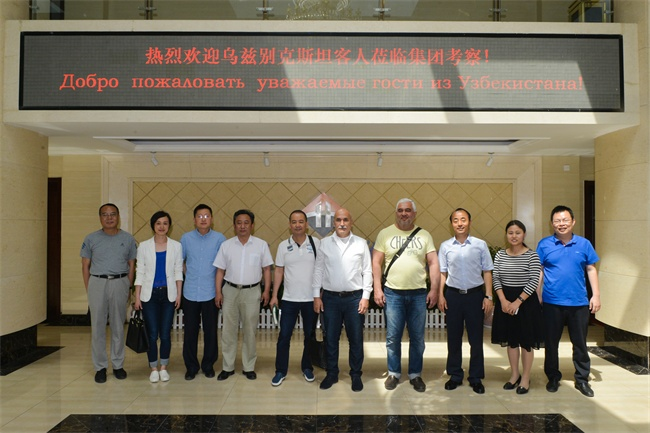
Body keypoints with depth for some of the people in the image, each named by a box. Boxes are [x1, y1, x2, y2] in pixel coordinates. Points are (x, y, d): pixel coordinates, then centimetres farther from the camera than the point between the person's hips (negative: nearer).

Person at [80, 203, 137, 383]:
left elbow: (131, 266, 8)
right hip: (97, 283, 0)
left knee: (118, 327, 7)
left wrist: (128, 288, 3)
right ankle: (100, 367, 15)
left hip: (119, 283, 0)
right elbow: (85, 266, 7)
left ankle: (118, 365, 19)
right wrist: (89, 290, 2)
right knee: (97, 327, 4)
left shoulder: (128, 239, 6)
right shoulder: (91, 239, 5)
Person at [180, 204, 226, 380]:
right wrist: (188, 276, 7)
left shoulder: (219, 238, -3)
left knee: (210, 331, 7)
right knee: (190, 331, 7)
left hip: (210, 293, -1)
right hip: (190, 293, 1)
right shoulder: (186, 238, 2)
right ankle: (191, 366, 22)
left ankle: (208, 365, 24)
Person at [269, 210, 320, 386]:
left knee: (309, 336, 12)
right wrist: (274, 295, 1)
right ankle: (280, 371, 18)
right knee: (284, 336, 4)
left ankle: (307, 368, 29)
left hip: (311, 299, 0)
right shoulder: (283, 245, 0)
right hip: (289, 299, 1)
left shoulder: (316, 243, -3)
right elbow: (278, 271, 4)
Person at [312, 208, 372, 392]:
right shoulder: (325, 243, 3)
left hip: (355, 297, -1)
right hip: (330, 297, 1)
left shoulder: (361, 243, 0)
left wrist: (366, 296, -4)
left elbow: (367, 271, 1)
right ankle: (331, 373, 27)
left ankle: (356, 375, 24)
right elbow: (318, 270, 5)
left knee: (356, 339, 8)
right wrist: (316, 296, 2)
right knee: (331, 338, 10)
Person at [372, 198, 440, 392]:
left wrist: (434, 289, -3)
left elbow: (434, 264, 4)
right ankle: (394, 373, 23)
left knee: (417, 338, 9)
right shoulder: (385, 234, 2)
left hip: (418, 293, 1)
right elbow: (376, 262, 1)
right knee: (392, 337, 5)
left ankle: (415, 374, 25)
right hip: (392, 293, -1)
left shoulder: (424, 235, 6)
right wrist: (377, 289, -5)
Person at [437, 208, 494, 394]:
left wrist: (488, 296, -3)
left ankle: (476, 378, 20)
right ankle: (455, 375, 24)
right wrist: (440, 295, -1)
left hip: (475, 294, -1)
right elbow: (442, 273, 5)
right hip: (453, 295, 1)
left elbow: (487, 272, 1)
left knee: (476, 338, 7)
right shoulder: (445, 246, 1)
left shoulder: (480, 245, -1)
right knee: (453, 337, 10)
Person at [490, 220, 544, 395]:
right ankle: (515, 375, 29)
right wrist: (503, 300, -11)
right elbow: (495, 278, 1)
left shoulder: (532, 255, -8)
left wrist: (518, 301, -18)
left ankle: (526, 378, 20)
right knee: (511, 339, 13)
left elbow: (534, 281, -13)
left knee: (526, 341, 6)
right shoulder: (500, 255, 3)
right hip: (505, 300, 4)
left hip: (526, 300, -3)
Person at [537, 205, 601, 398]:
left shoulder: (583, 244, 2)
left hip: (579, 302, 1)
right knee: (551, 343, 11)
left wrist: (596, 295, 3)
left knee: (580, 343, 12)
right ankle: (553, 377, 28)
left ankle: (582, 379, 28)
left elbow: (591, 269, 8)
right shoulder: (544, 244, -3)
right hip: (552, 302, -1)